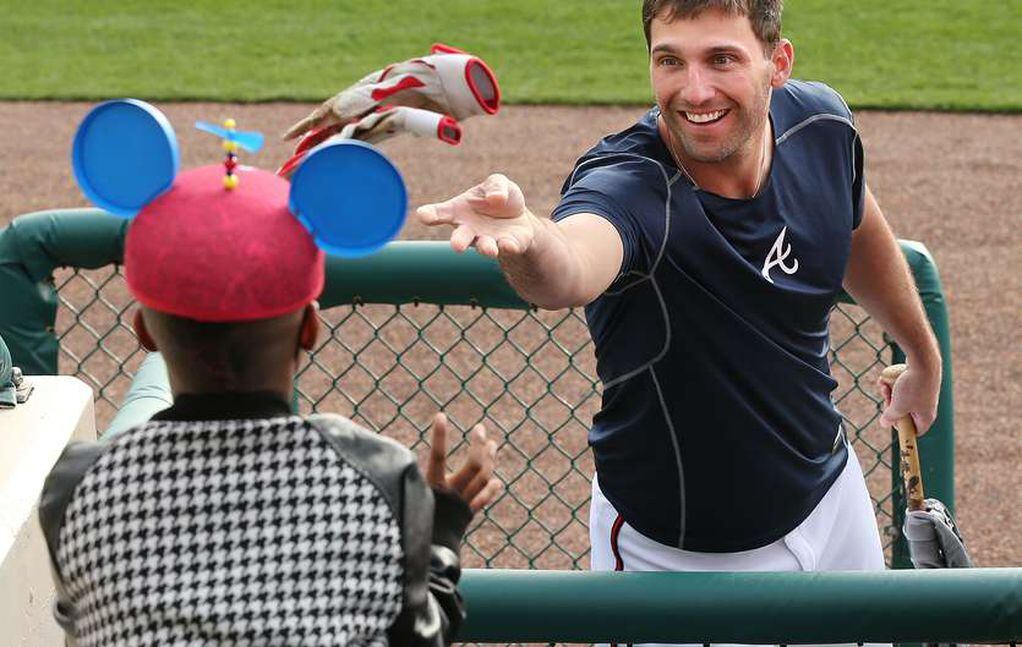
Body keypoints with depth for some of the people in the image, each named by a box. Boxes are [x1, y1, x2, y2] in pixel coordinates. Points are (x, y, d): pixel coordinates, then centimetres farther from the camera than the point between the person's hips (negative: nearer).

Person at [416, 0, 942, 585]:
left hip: (830, 496, 5)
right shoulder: (626, 184, -31)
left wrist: (923, 354, 23)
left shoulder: (821, 125, -13)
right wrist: (526, 237, -78)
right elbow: (567, 273, -55)